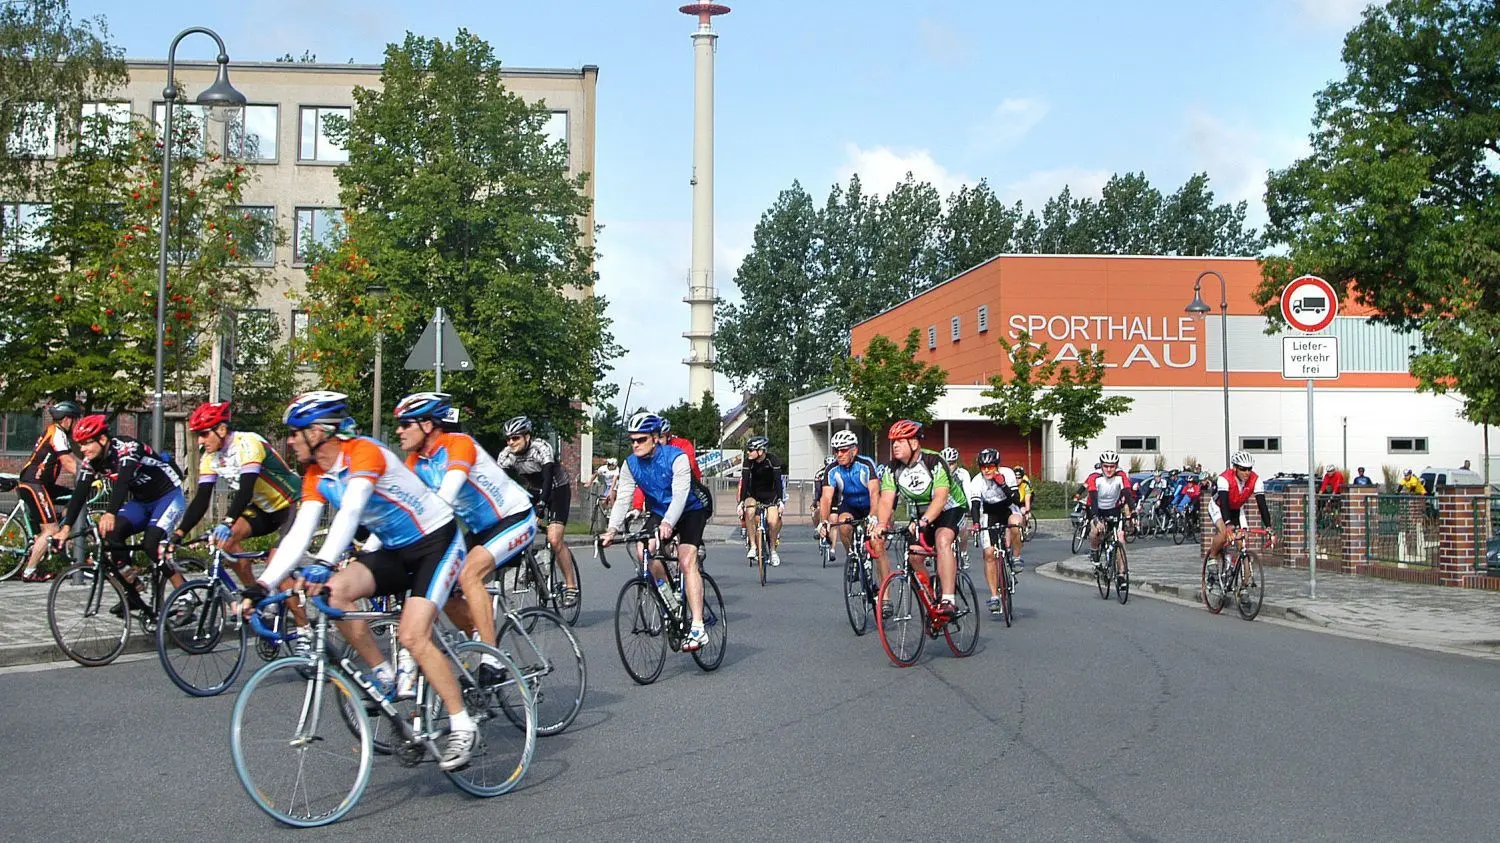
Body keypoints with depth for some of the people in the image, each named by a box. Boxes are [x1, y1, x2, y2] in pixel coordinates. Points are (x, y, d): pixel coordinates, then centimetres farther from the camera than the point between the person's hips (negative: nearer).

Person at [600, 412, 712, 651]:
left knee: (687, 561, -22)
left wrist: (667, 524, -52)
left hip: (690, 511, -5)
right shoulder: (631, 464, -11)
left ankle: (697, 628, -24)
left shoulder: (676, 457, -26)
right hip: (659, 513, 5)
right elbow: (623, 498, -15)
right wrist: (612, 529, -31)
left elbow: (680, 495, -35)